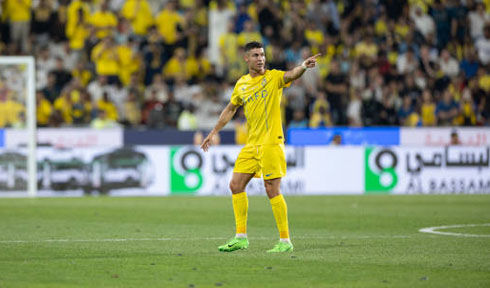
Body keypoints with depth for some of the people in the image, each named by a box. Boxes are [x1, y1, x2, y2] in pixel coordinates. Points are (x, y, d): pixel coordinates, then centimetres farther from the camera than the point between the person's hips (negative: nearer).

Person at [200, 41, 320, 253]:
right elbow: (230, 109, 26)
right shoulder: (241, 84, 12)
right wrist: (213, 132, 26)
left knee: (272, 190, -8)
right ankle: (241, 238, 13)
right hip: (251, 145, 6)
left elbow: (290, 75, -27)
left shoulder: (273, 78, -5)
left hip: (271, 143, -6)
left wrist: (303, 66, -48)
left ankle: (285, 240, -2)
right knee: (236, 185, 4)